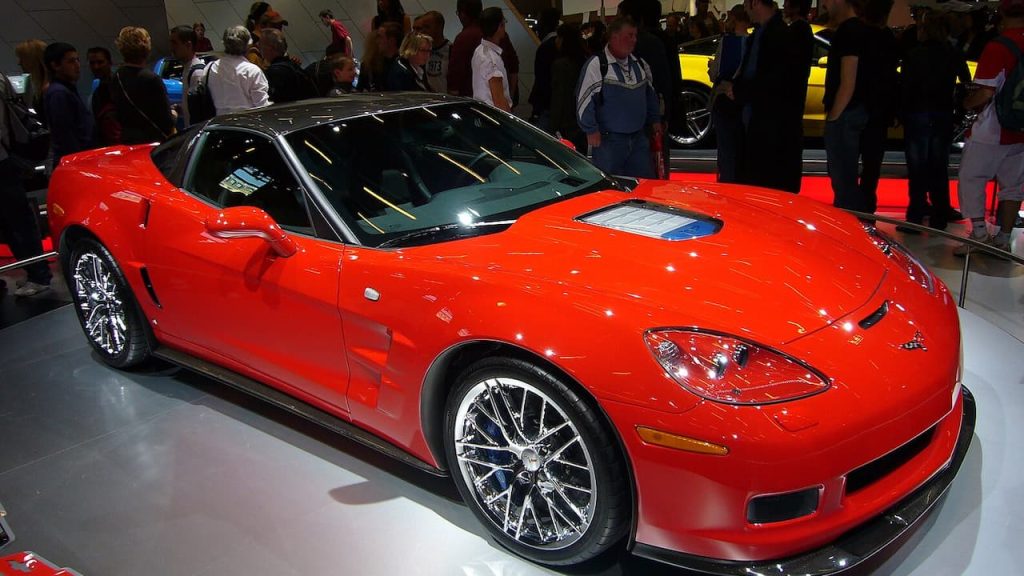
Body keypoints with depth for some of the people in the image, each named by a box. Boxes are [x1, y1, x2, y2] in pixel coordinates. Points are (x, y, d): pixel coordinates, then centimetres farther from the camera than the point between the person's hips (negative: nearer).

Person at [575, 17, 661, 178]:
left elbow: (650, 94, 25)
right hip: (608, 140, -6)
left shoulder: (641, 65, 12)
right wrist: (591, 130, -14)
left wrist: (655, 120, 19)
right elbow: (584, 99, -13)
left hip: (638, 138, 6)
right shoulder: (596, 65, -11)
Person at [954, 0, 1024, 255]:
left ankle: (979, 232, -2)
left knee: (971, 178, 5)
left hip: (991, 130, -6)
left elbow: (986, 92, -19)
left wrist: (968, 102, 0)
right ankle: (1003, 238, 16)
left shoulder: (997, 47, -15)